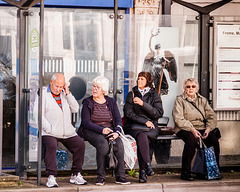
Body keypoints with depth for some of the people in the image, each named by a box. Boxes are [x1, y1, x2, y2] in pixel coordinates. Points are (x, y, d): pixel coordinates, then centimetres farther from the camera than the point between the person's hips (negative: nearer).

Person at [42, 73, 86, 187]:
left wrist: (68, 94, -1)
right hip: (50, 133, -5)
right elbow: (40, 115, -5)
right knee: (51, 145, -33)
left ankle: (76, 175, -4)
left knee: (80, 144, -15)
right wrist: (50, 129, -15)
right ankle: (51, 177, -29)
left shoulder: (65, 94, 17)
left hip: (67, 132, 5)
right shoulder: (43, 94, 2)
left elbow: (75, 109, 8)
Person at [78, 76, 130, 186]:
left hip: (109, 130, 3)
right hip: (92, 131, -3)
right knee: (103, 144, -35)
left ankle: (120, 176, -25)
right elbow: (86, 122, -7)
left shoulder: (111, 102, 12)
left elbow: (118, 120, 6)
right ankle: (100, 176, -25)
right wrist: (101, 130, -21)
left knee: (119, 144, -29)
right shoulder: (87, 102, 3)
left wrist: (117, 132, -15)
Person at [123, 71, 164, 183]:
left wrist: (143, 104, -11)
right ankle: (148, 165, -43)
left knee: (142, 137, -34)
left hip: (150, 128, 0)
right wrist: (144, 121, -9)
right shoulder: (131, 94, 14)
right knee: (142, 136, -36)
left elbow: (159, 113, -1)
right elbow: (128, 113, 3)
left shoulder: (154, 96, 13)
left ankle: (143, 171, -35)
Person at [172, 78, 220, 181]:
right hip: (184, 129, -4)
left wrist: (208, 129, -9)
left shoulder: (203, 100, 17)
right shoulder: (180, 100, 4)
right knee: (192, 140, -36)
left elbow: (211, 116, 11)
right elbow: (178, 119, -8)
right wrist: (192, 130, -19)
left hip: (201, 128, 4)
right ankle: (185, 172, -28)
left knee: (214, 140, -24)